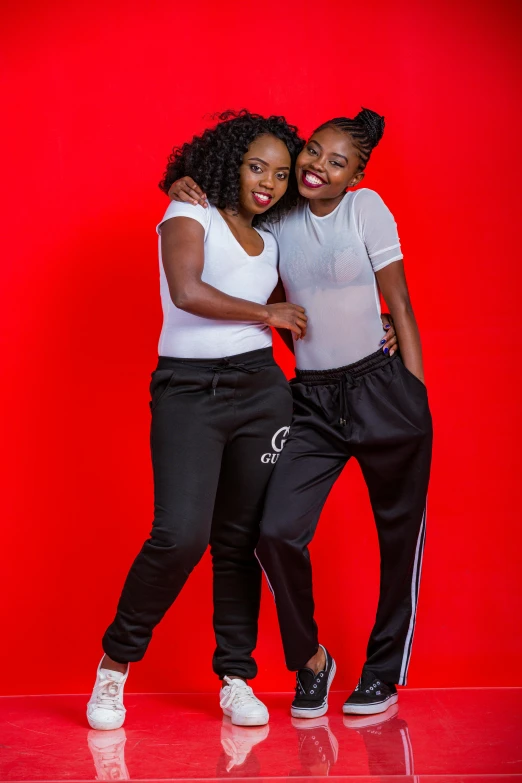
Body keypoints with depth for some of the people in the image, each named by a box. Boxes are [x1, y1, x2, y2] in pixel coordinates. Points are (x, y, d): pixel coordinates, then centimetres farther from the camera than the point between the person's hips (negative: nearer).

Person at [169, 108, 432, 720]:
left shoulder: (367, 208, -2)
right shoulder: (278, 219, 7)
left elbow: (400, 304, -1)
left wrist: (418, 396, -5)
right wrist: (189, 194, 1)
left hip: (383, 388, -2)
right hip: (312, 400, 2)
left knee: (399, 533, 8)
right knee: (277, 531, -11)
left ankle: (384, 671, 27)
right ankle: (310, 659, 13)